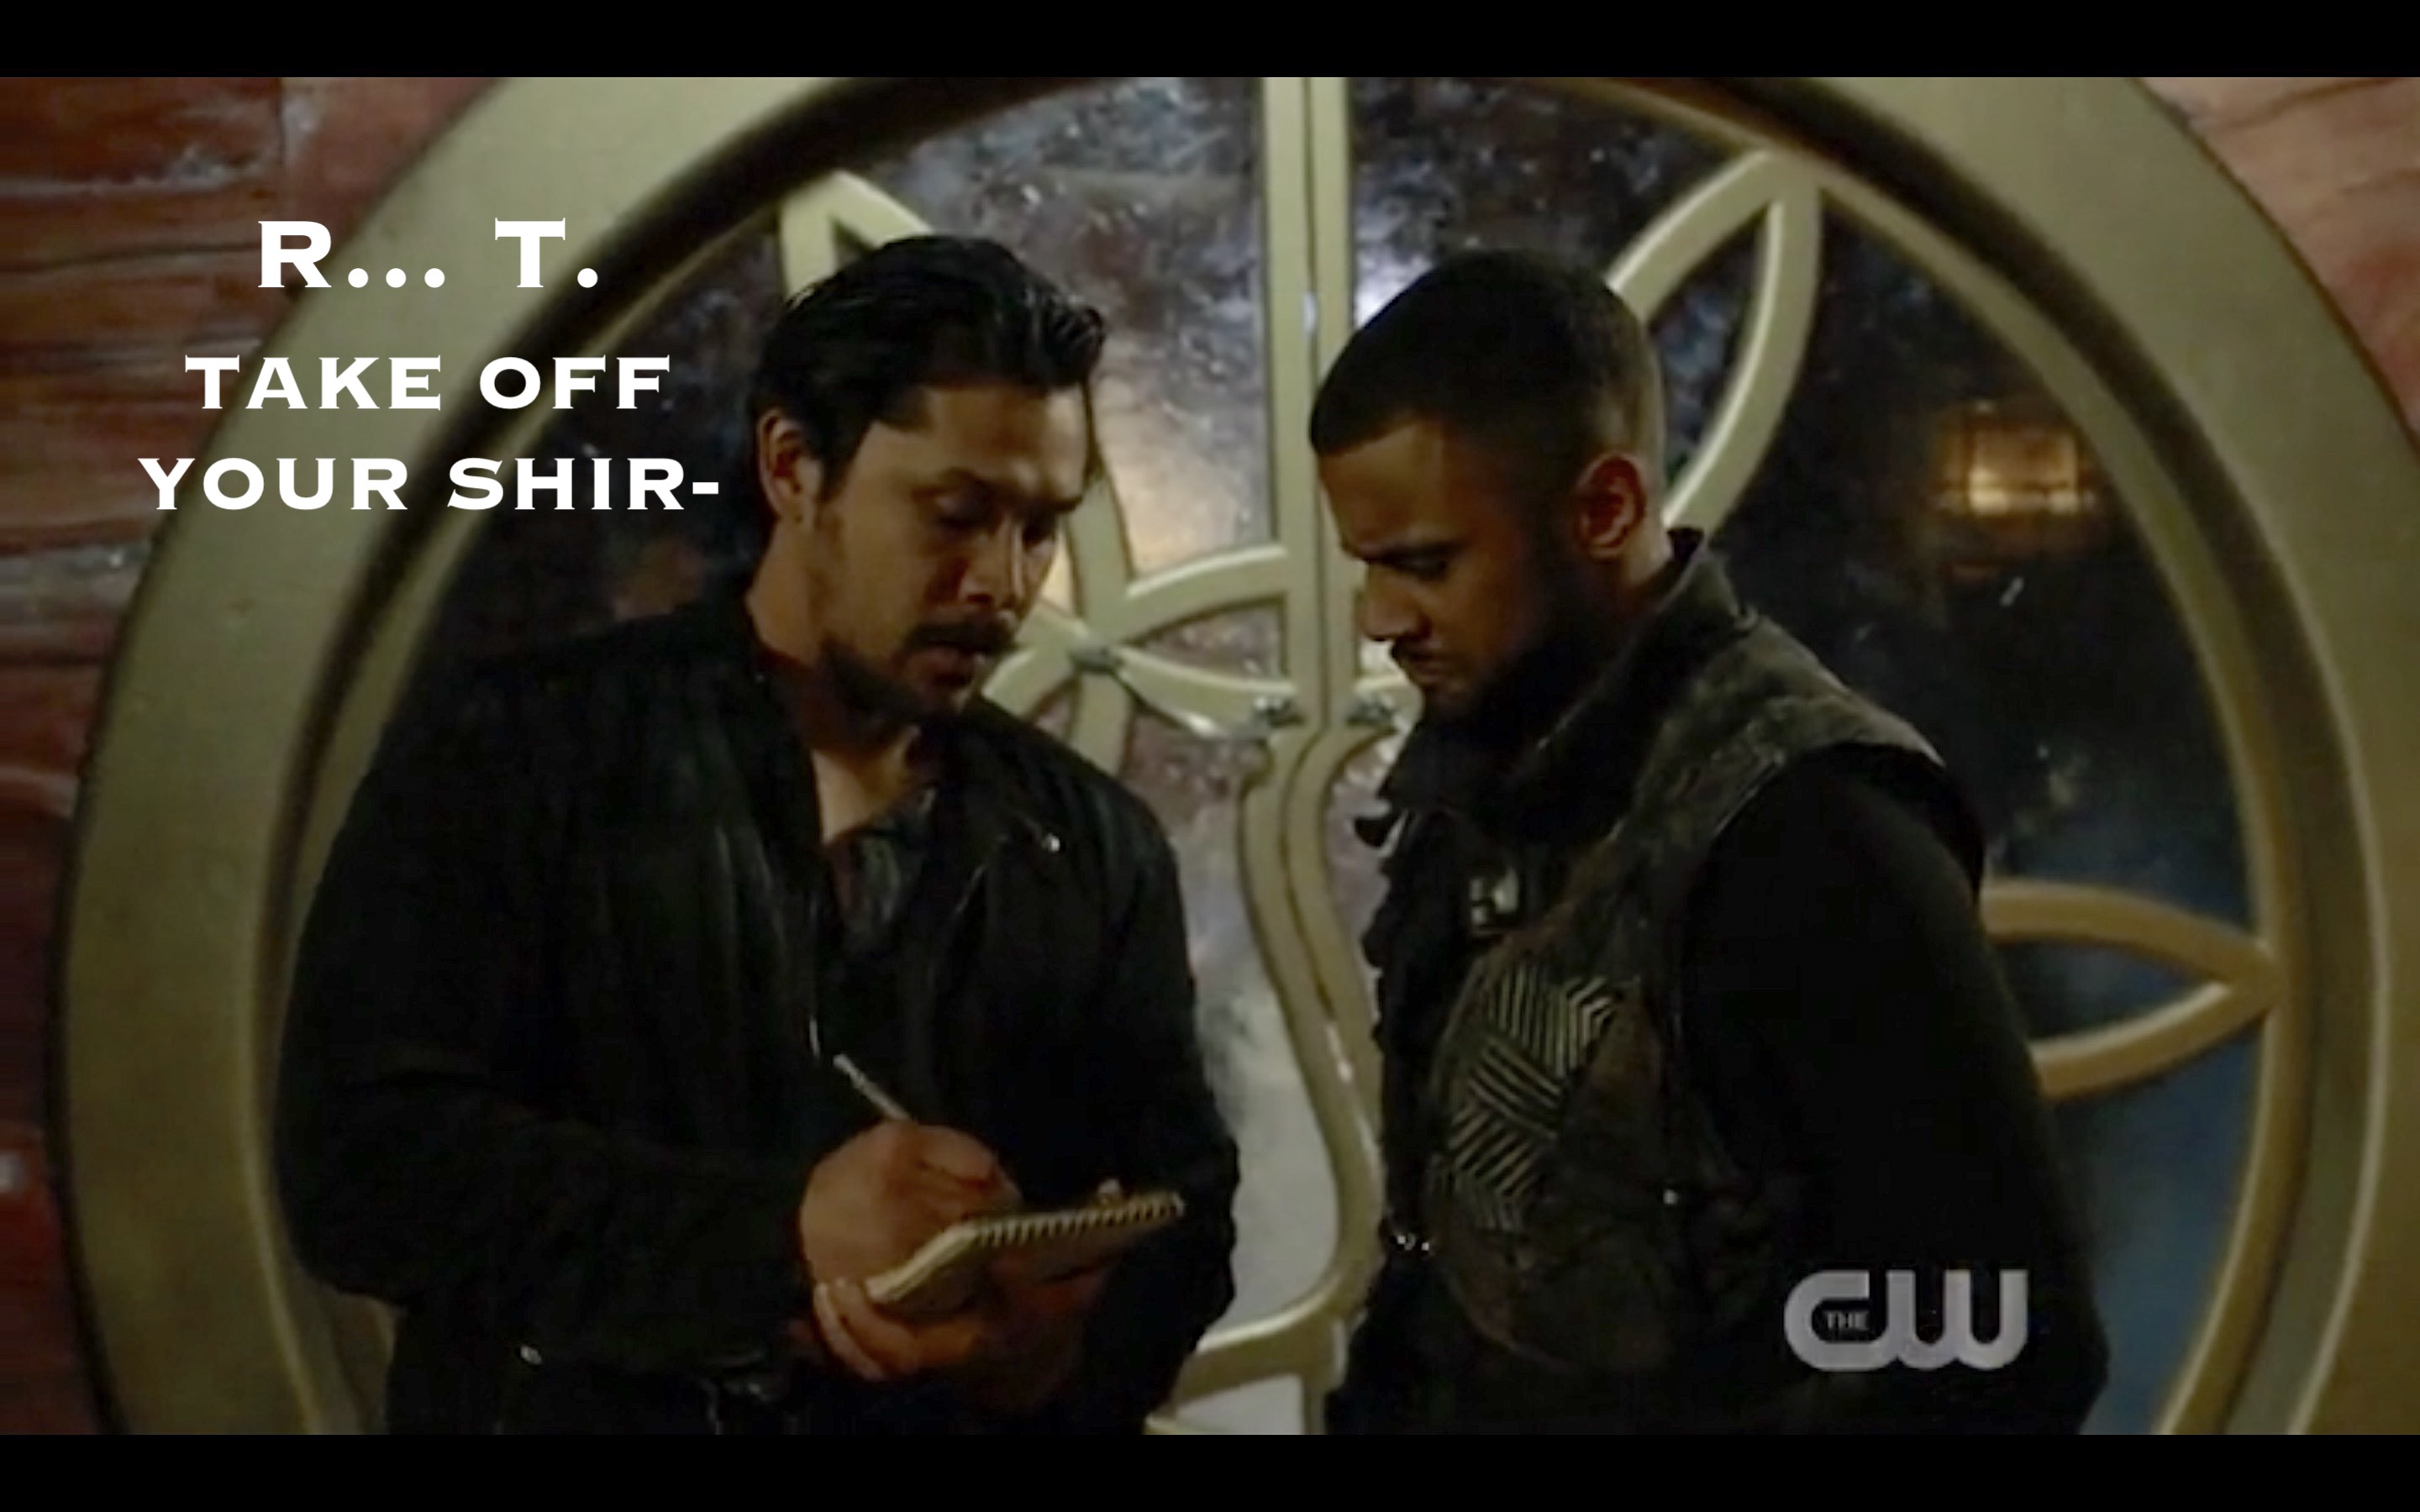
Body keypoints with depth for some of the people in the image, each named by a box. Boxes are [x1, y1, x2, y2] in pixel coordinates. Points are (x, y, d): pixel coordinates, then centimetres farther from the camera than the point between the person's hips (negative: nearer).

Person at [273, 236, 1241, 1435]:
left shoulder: (1098, 846, 3)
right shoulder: (510, 758, -6)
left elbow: (1182, 1212, 4)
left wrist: (1056, 1352, -17)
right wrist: (782, 1232, -25)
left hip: (984, 1408, 2)